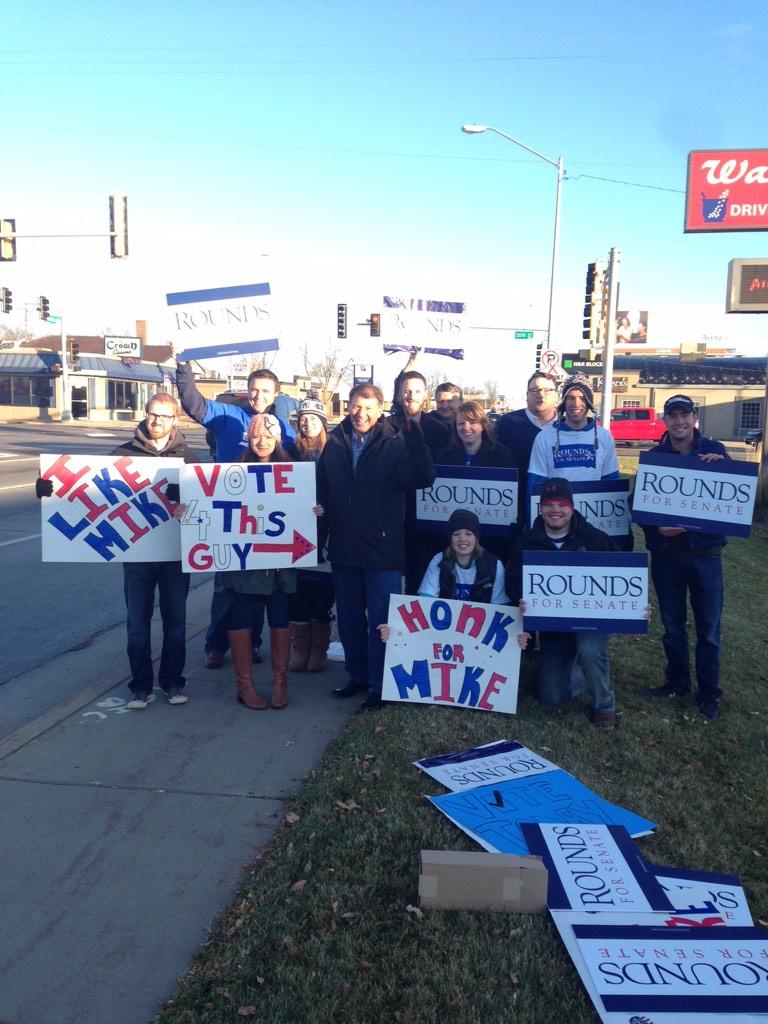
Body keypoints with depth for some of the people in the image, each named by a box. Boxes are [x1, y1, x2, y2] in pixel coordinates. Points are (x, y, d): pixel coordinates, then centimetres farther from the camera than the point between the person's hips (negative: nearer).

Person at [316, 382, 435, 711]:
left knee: (381, 620, 4)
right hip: (343, 547, 5)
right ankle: (357, 675, 34)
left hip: (382, 547, -4)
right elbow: (320, 488, 9)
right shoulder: (334, 442, 3)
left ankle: (380, 685, 18)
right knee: (349, 618, 17)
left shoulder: (396, 444, -8)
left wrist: (414, 437, -31)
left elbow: (423, 478, -21)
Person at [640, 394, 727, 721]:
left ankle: (709, 693, 18)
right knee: (672, 624, 13)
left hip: (706, 553, -1)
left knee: (709, 628, 5)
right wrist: (657, 528, -16)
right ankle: (677, 682, 31)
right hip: (666, 553, 1)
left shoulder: (714, 451, 2)